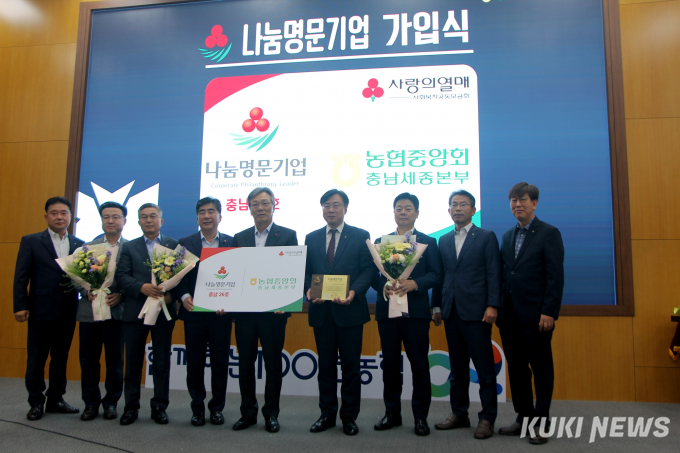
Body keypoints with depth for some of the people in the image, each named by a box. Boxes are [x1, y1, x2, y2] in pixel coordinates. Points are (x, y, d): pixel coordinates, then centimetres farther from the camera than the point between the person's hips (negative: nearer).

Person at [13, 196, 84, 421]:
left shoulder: (79, 245, 8)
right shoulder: (31, 241, 1)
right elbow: (21, 277, -3)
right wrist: (20, 306, -9)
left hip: (68, 312, 3)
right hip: (41, 310, -3)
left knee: (61, 357, 12)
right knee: (36, 359, 7)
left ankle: (56, 399, 25)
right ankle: (36, 402, 20)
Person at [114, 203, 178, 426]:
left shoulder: (174, 245, 5)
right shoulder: (129, 247, 9)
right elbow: (121, 275, -1)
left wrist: (171, 294, -17)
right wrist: (142, 287, -18)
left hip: (164, 311, -1)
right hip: (135, 311, 1)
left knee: (162, 361, 6)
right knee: (133, 361, 9)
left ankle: (159, 406, 17)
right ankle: (131, 407, 21)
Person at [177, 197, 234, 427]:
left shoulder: (232, 242, 5)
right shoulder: (185, 243, 8)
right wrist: (184, 296, -11)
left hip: (221, 312, 0)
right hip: (194, 311, 1)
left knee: (220, 362, 6)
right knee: (194, 362, 8)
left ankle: (217, 407, 22)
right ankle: (197, 408, 23)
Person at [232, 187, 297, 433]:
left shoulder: (288, 235, 2)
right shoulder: (239, 237, 12)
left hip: (273, 310, -3)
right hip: (243, 309, 3)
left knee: (273, 362, 6)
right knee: (245, 362, 10)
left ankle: (271, 413, 21)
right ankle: (248, 412, 24)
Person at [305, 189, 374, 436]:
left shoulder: (361, 236, 1)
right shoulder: (311, 238, 11)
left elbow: (368, 269, -6)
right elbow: (306, 271, 9)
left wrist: (353, 292, -22)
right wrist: (308, 291, -11)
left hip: (349, 309, -3)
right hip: (321, 310, 3)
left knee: (350, 365, 6)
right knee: (325, 364, 12)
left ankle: (349, 416, 19)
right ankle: (327, 413, 25)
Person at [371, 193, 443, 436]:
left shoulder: (428, 242, 6)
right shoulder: (380, 241, 12)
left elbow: (436, 275, -3)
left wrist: (414, 283, -19)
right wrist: (384, 285, -14)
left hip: (416, 310, -2)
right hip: (387, 309, 2)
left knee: (419, 364, 3)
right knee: (390, 363, 10)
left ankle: (421, 416, 16)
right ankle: (392, 413, 23)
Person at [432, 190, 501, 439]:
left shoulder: (486, 237, 2)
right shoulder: (444, 240, 14)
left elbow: (493, 273, -4)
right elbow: (441, 275, 14)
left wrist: (492, 306, -13)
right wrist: (438, 306, 10)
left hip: (476, 311, -4)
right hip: (451, 312, 5)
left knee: (484, 367, 0)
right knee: (457, 367, 12)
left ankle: (487, 418, 10)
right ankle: (459, 413, 22)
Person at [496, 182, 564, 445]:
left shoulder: (549, 233, -3)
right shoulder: (507, 236, 14)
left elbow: (555, 276, -10)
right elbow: (504, 274, 12)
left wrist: (549, 312, -16)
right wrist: (499, 309, 5)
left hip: (535, 315, -5)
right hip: (510, 315, 6)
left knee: (541, 369, 6)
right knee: (516, 368, 11)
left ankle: (541, 422, 18)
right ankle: (523, 418, 24)